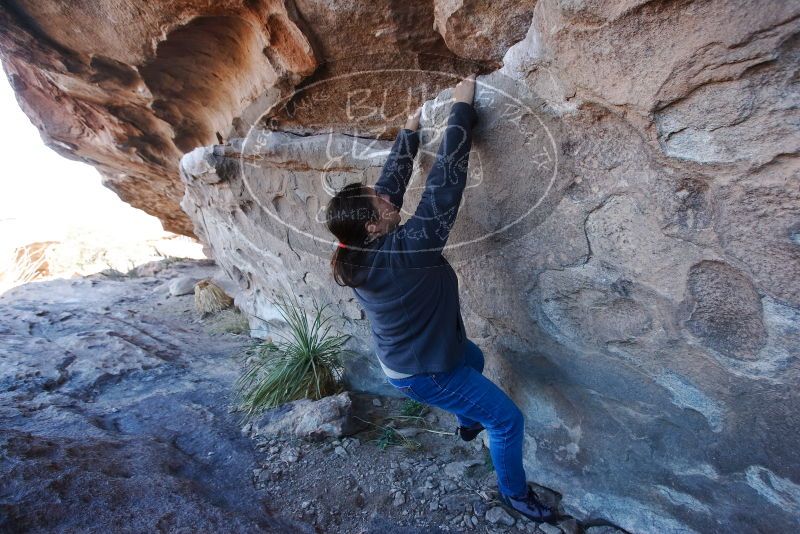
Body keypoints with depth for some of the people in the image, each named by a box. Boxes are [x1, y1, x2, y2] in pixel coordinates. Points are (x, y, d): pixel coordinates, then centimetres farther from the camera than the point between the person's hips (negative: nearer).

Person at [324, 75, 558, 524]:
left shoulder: (360, 252, -11)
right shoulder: (406, 251, -35)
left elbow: (392, 181, -3)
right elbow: (445, 182, -32)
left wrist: (412, 129, 4)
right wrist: (462, 108, -23)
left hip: (402, 355, 9)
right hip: (422, 371, -9)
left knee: (474, 358, 34)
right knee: (509, 420, 8)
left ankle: (469, 422, 57)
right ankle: (515, 493, 33)